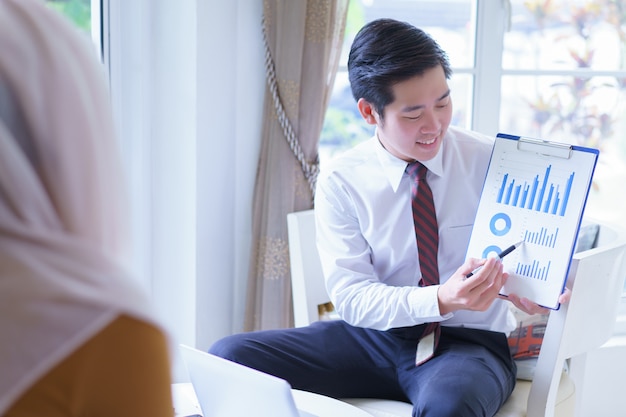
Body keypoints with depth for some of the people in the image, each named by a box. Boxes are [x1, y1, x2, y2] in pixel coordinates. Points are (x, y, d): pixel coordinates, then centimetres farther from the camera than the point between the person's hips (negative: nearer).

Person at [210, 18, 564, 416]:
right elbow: (351, 296, -9)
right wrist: (440, 300, -27)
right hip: (374, 338, 2)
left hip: (470, 342, -2)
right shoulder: (341, 182, -3)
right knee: (229, 356, -17)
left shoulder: (492, 162, -5)